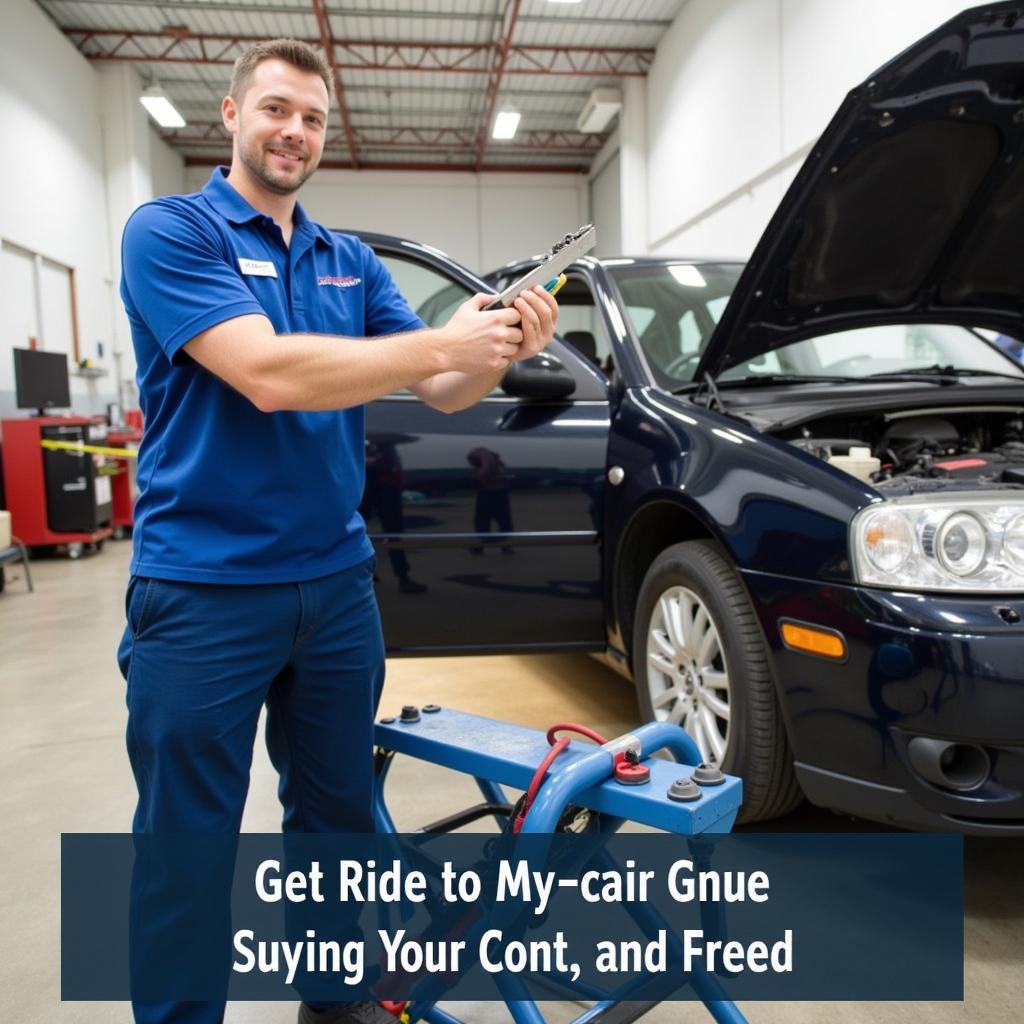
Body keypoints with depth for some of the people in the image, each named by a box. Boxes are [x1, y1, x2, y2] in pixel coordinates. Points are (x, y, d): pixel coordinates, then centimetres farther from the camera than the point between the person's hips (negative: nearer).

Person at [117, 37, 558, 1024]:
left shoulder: (352, 263, 11)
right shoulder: (169, 230, -6)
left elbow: (439, 390, 4)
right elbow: (267, 373, -22)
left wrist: (502, 352, -17)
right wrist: (443, 342, -23)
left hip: (336, 582, 6)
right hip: (202, 590, -5)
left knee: (339, 818, 20)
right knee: (186, 845, 9)